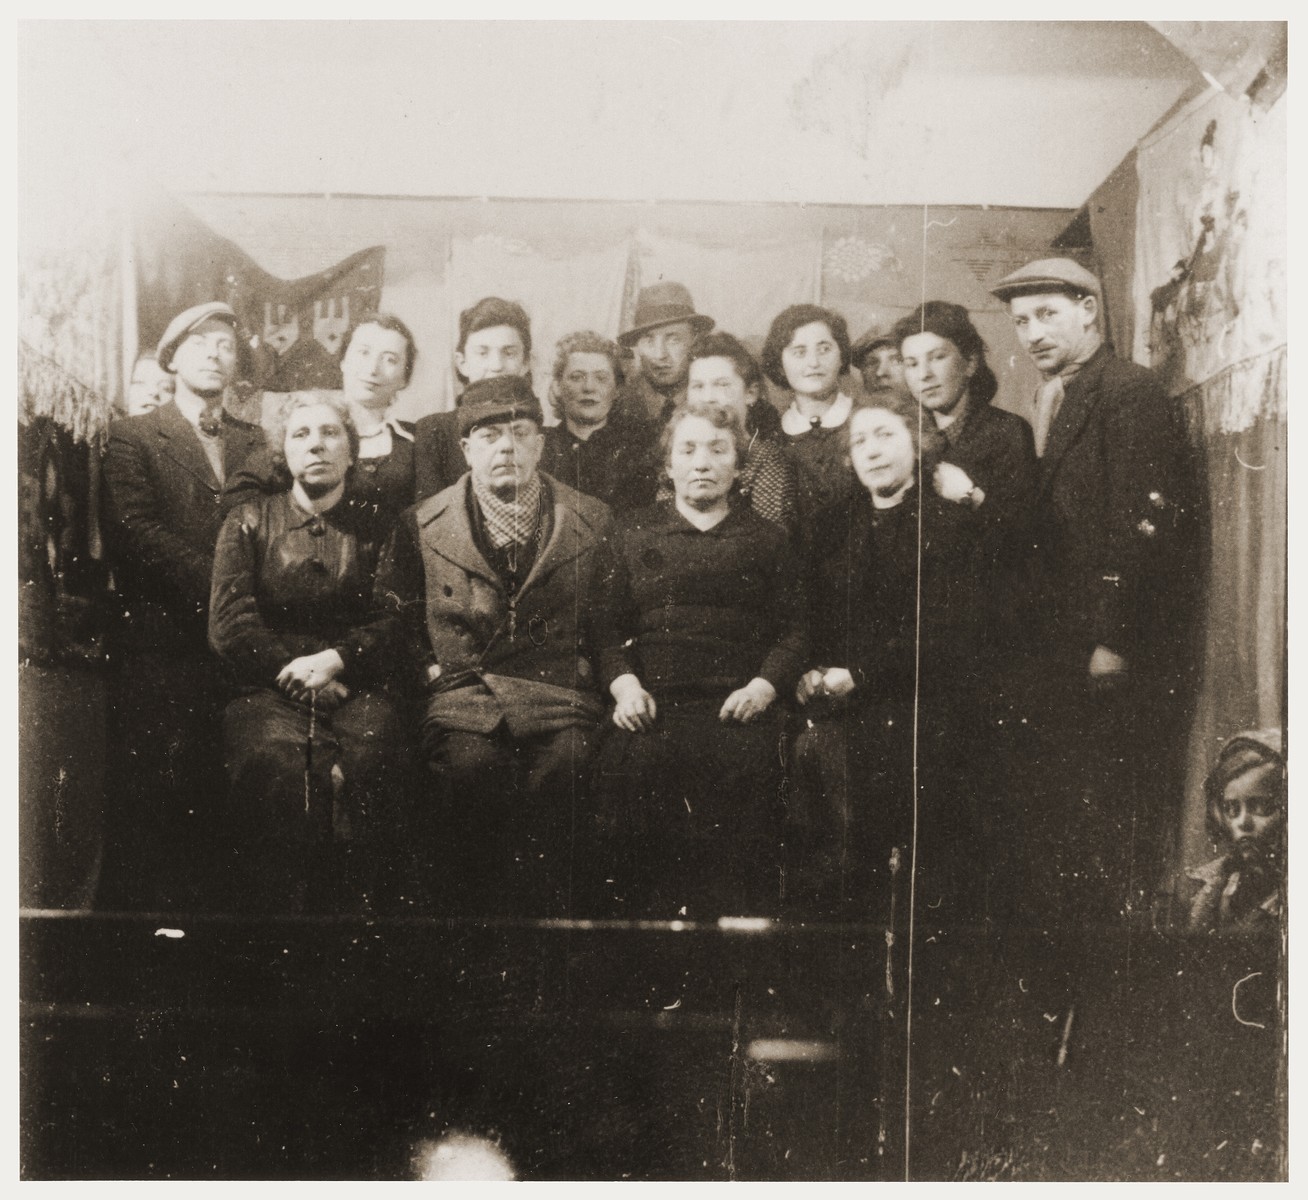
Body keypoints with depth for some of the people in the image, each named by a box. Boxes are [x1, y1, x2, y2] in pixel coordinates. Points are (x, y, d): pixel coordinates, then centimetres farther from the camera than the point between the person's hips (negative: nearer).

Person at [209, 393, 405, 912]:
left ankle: (354, 898, -20)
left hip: (357, 688, 0)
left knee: (371, 749, -35)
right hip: (267, 689, 0)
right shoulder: (248, 520, 16)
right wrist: (301, 673, -7)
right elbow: (228, 626, 5)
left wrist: (335, 660, -12)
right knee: (278, 759, -35)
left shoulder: (377, 528, 17)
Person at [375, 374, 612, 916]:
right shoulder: (421, 525, 12)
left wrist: (582, 670, 0)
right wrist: (436, 672, 3)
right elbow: (395, 615, 17)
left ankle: (539, 913, -19)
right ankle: (476, 914, -17)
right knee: (471, 766, -33)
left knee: (562, 765, -33)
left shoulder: (591, 521, 12)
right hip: (462, 689, 0)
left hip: (558, 690, 0)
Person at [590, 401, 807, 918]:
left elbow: (793, 630, 12)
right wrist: (623, 682, -4)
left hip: (738, 706, 0)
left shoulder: (767, 540, 19)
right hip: (651, 704, 1)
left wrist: (763, 685, -6)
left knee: (745, 764, -29)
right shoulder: (632, 533, 21)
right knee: (630, 766, -28)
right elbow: (608, 627, 14)